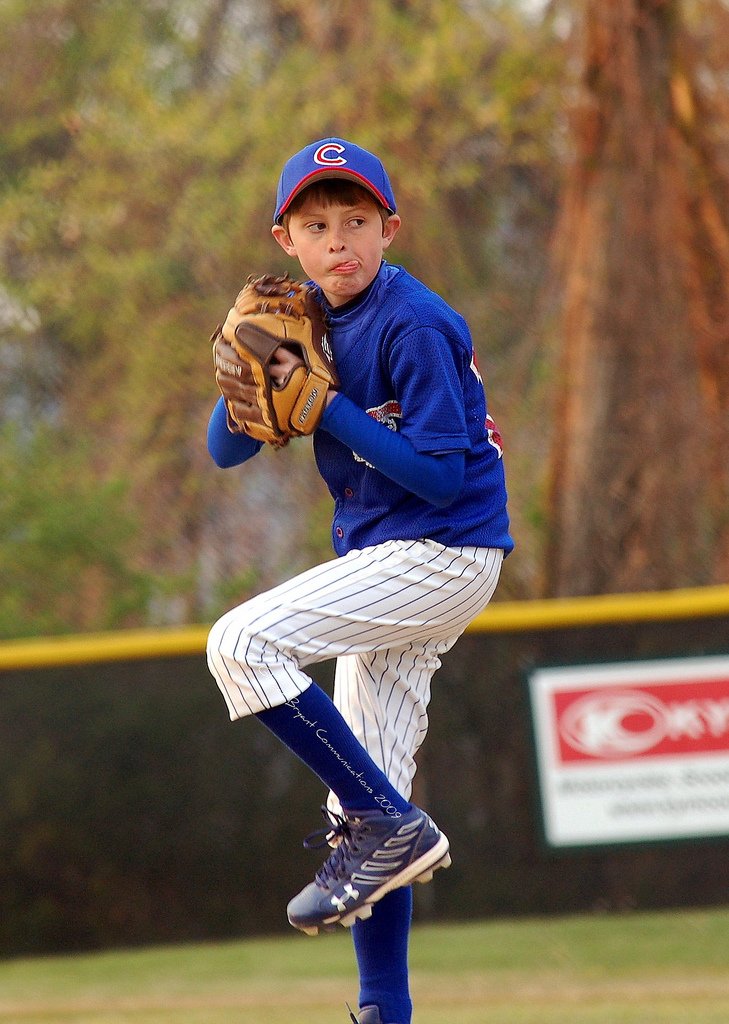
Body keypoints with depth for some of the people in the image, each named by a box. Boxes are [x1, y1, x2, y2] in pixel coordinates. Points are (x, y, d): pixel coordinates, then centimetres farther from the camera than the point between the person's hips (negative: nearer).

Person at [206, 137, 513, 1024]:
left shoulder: (411, 325, -15)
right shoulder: (314, 322, 8)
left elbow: (439, 475, -20)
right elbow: (225, 449, 6)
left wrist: (325, 403, -20)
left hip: (444, 550, -9)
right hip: (390, 564, 9)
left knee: (241, 644, -22)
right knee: (364, 804, 8)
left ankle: (387, 824, -16)